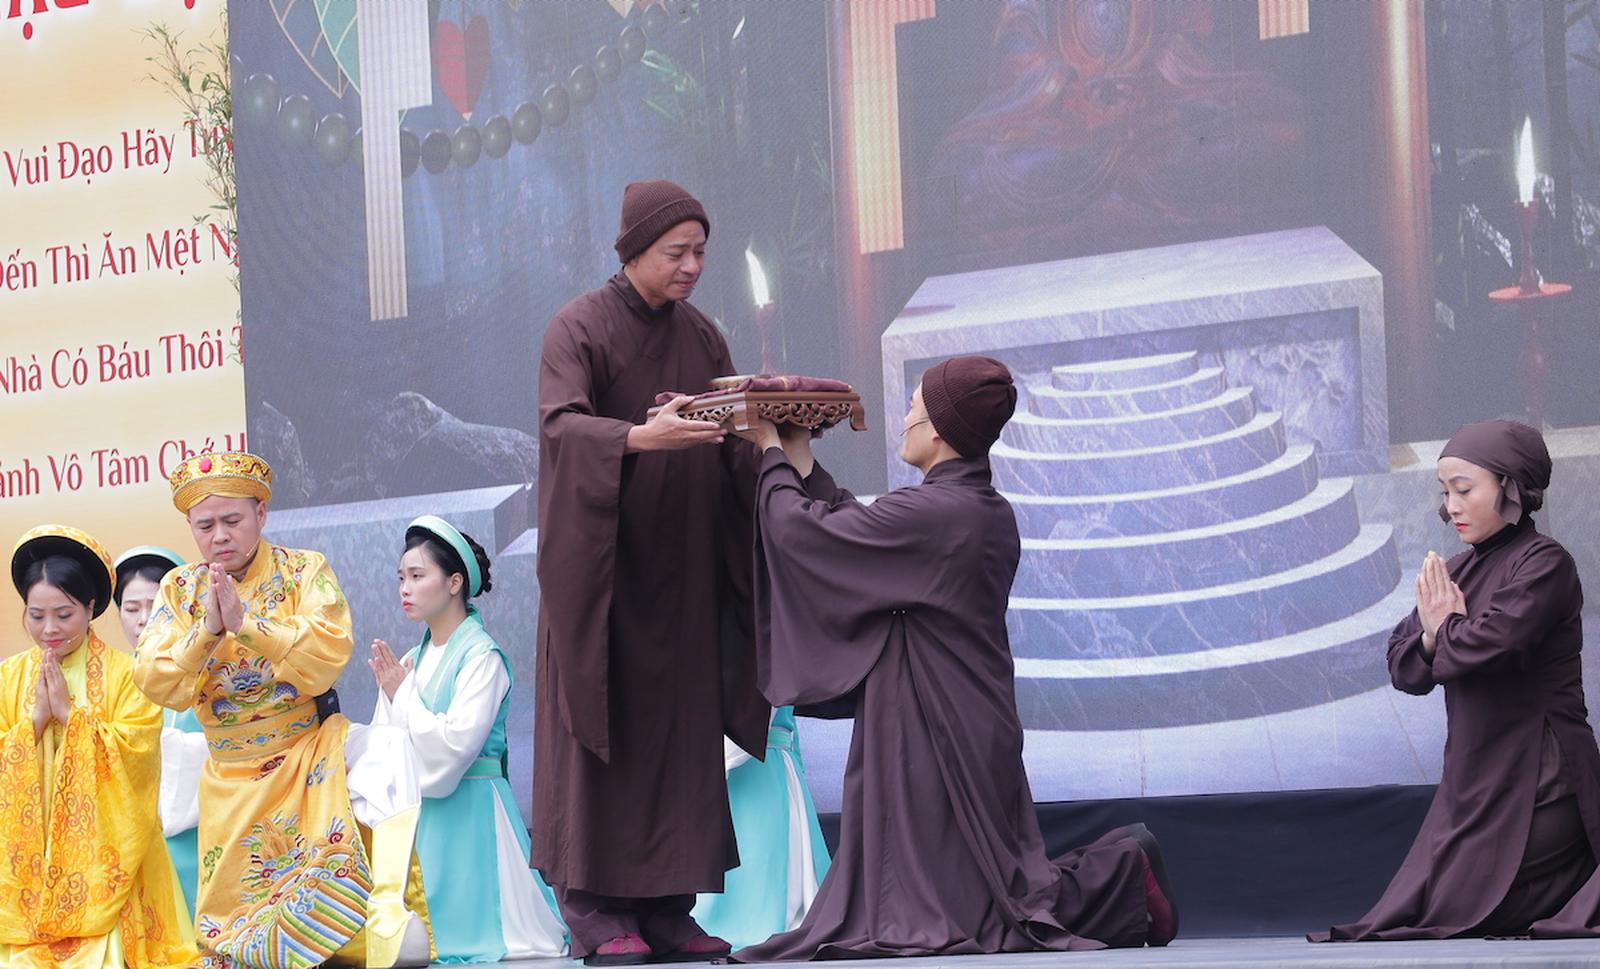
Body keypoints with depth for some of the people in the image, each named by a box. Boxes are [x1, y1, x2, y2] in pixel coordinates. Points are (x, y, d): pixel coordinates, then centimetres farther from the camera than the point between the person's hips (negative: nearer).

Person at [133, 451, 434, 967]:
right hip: (232, 779, 3)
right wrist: (207, 630, -21)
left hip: (310, 750, -3)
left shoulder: (304, 571, -2)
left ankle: (389, 920, -30)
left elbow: (328, 655, -17)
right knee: (230, 908, -7)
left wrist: (244, 623, -25)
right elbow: (155, 683, -5)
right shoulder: (179, 589, 5)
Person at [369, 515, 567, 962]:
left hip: (469, 809, -7)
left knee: (462, 930, -6)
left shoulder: (482, 656, -11)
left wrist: (403, 696, -12)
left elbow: (456, 743, -22)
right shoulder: (412, 661, 10)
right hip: (418, 813, 7)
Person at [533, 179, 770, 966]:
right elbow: (561, 423, -22)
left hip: (681, 566, 6)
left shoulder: (701, 337, 12)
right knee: (603, 727, -6)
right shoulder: (579, 328, -7)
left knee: (678, 730, 3)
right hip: (603, 563, -6)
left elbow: (734, 446, 8)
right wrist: (642, 437, -38)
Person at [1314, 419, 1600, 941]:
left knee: (1455, 918, -8)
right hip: (1473, 779, 8)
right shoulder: (1458, 571, 12)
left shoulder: (1544, 564, -11)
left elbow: (1485, 645, -25)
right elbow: (1403, 669, 11)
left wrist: (1448, 630, -4)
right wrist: (1432, 636, -10)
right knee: (1406, 914, 7)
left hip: (1534, 784, -8)